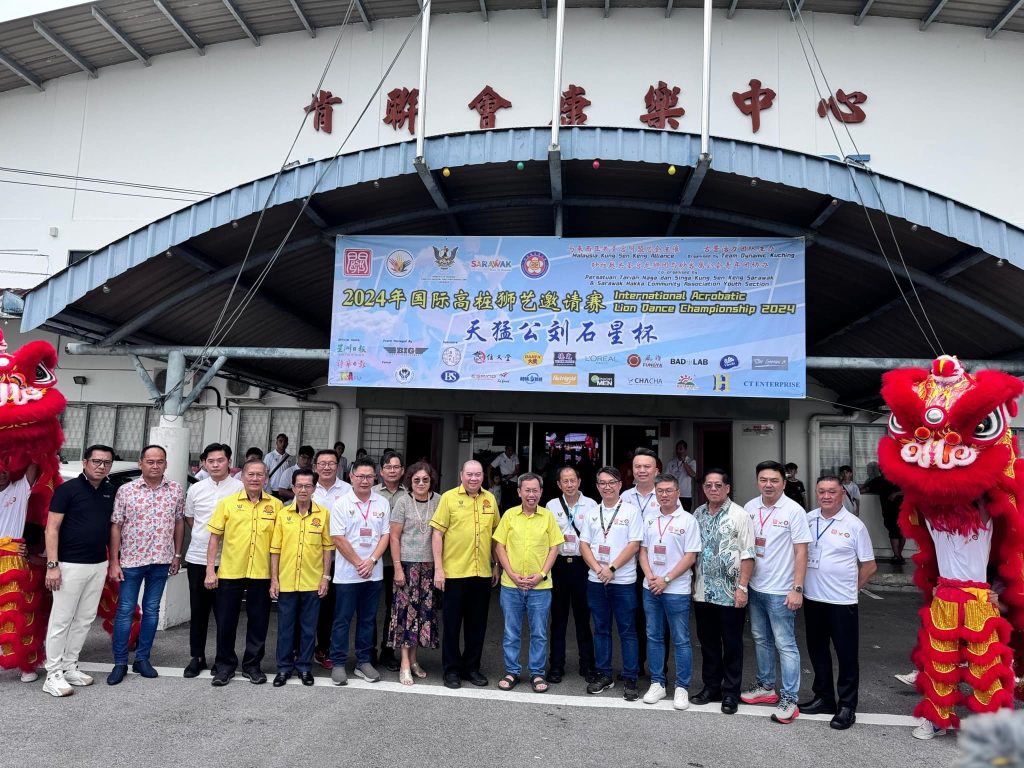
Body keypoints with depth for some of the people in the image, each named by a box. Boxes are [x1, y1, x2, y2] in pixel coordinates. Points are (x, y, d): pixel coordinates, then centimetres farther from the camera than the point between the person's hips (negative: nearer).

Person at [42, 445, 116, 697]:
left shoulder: (111, 491, 8)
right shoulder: (68, 489, -9)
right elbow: (52, 528, -11)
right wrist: (52, 565, -17)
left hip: (99, 565, 6)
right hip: (70, 565, -6)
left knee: (85, 619, 12)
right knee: (61, 620, 1)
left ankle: (70, 667, 24)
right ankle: (53, 674, 8)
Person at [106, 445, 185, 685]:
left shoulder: (176, 491, 1)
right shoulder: (125, 491, -4)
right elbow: (116, 527, -2)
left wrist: (177, 555, 7)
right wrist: (114, 561, -5)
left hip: (161, 561, 2)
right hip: (131, 560, -2)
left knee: (151, 610, 10)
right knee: (125, 611, 3)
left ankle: (142, 659, 21)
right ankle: (120, 663, 14)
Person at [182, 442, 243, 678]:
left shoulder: (240, 488, -5)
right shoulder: (196, 489, 6)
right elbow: (189, 518, 18)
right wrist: (203, 537, 11)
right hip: (197, 558, 3)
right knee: (198, 609, 11)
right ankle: (197, 656, 24)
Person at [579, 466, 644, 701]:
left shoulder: (631, 511, -3)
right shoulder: (591, 514, 9)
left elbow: (634, 545, -9)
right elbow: (584, 545, 7)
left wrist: (611, 568, -14)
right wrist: (598, 568, -8)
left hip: (623, 581, -4)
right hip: (596, 581, 4)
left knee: (627, 631, 2)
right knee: (601, 629, 12)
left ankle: (630, 679, 10)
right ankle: (604, 675, 22)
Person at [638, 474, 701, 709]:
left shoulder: (688, 520, -6)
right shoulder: (649, 519, 8)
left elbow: (690, 557, -9)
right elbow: (643, 550, 11)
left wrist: (665, 579, -13)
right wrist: (649, 576, -5)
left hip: (676, 590, -4)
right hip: (650, 589, 5)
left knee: (681, 640, 3)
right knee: (654, 637, 11)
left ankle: (682, 688, 14)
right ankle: (657, 683, 23)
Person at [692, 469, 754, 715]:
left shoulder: (739, 515, -7)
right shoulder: (698, 514, 7)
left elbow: (747, 555, -10)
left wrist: (742, 587, -14)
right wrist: (691, 582, 8)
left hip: (730, 593, -5)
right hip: (703, 591, 5)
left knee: (732, 645, 6)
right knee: (708, 642, 14)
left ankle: (730, 693, 17)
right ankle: (711, 687, 27)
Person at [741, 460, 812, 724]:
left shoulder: (794, 511, -13)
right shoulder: (750, 507, 2)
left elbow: (801, 552, -12)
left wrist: (797, 589, -15)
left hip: (780, 591, -6)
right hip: (755, 587, 6)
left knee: (785, 645, 0)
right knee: (761, 639, 17)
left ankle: (789, 699, 9)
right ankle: (766, 686, 32)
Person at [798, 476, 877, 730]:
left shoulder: (854, 525, -8)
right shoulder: (808, 519, 2)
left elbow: (869, 565, -1)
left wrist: (851, 588, 1)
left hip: (842, 602, -4)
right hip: (812, 599, 4)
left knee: (847, 655, 4)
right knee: (817, 651, 15)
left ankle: (847, 706, 16)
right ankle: (823, 698, 30)